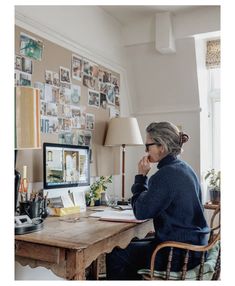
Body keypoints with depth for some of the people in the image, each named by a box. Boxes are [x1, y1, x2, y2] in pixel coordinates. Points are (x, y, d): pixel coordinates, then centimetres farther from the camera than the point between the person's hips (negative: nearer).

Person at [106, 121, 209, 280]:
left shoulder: (166, 175, -23)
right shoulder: (184, 168, 7)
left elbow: (141, 212, -15)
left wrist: (142, 175, -10)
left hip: (179, 254, -10)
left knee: (114, 257, 2)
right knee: (131, 245, 24)